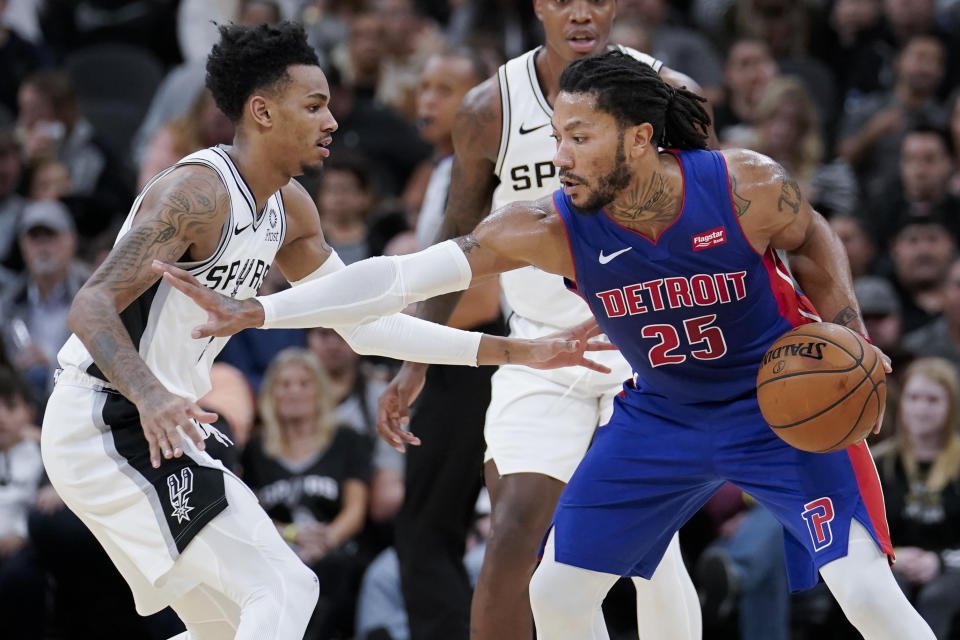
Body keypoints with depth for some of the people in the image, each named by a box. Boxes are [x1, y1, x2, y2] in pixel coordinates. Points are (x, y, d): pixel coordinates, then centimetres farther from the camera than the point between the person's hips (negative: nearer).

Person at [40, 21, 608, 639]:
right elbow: (91, 306, -27)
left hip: (156, 423, 10)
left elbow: (366, 322, 16)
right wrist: (150, 397, -46)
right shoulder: (199, 191, -19)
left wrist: (517, 352, 11)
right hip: (108, 426, -10)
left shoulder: (288, 206, 11)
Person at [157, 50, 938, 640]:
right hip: (661, 415, 4)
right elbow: (407, 274, -25)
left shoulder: (747, 186, -26)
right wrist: (255, 312, -31)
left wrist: (850, 341, -16)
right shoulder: (551, 227, -22)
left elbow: (813, 240, -2)